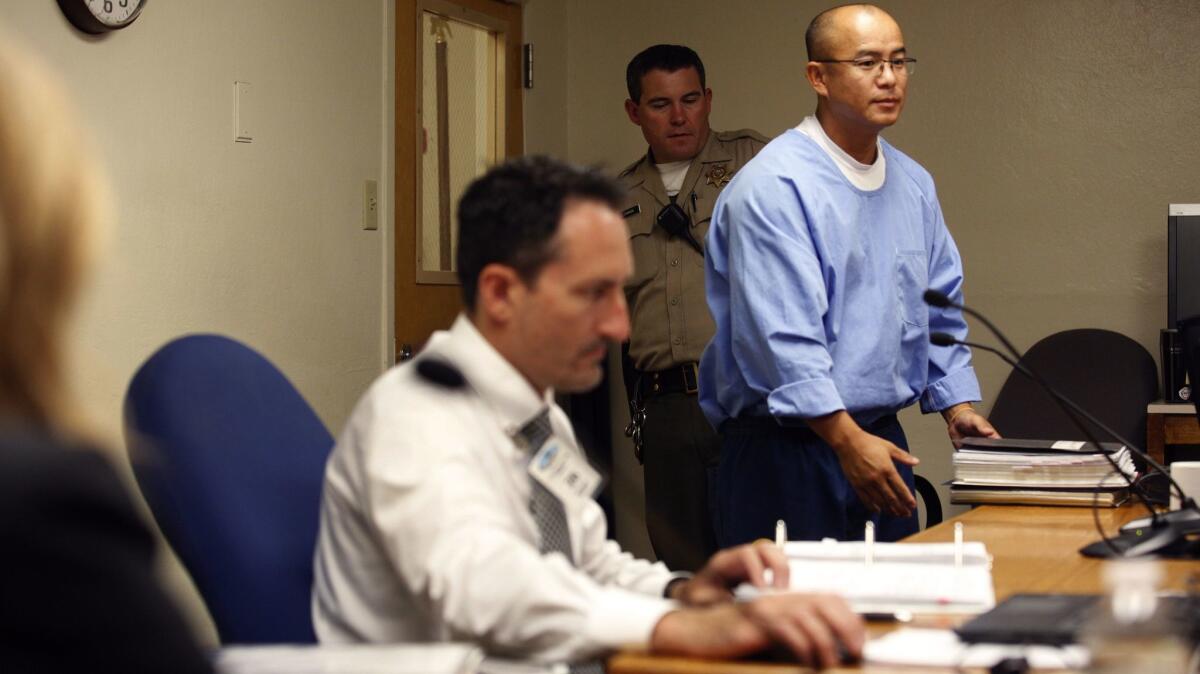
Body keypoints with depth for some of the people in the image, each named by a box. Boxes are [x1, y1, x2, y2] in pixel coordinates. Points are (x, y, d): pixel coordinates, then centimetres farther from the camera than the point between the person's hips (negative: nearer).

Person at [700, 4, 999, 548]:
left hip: (881, 440, 8)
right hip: (787, 451, -7)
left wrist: (957, 406, 9)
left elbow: (941, 311, 21)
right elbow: (780, 334, -22)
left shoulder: (914, 185, 12)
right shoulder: (774, 186, -14)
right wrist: (847, 440, -26)